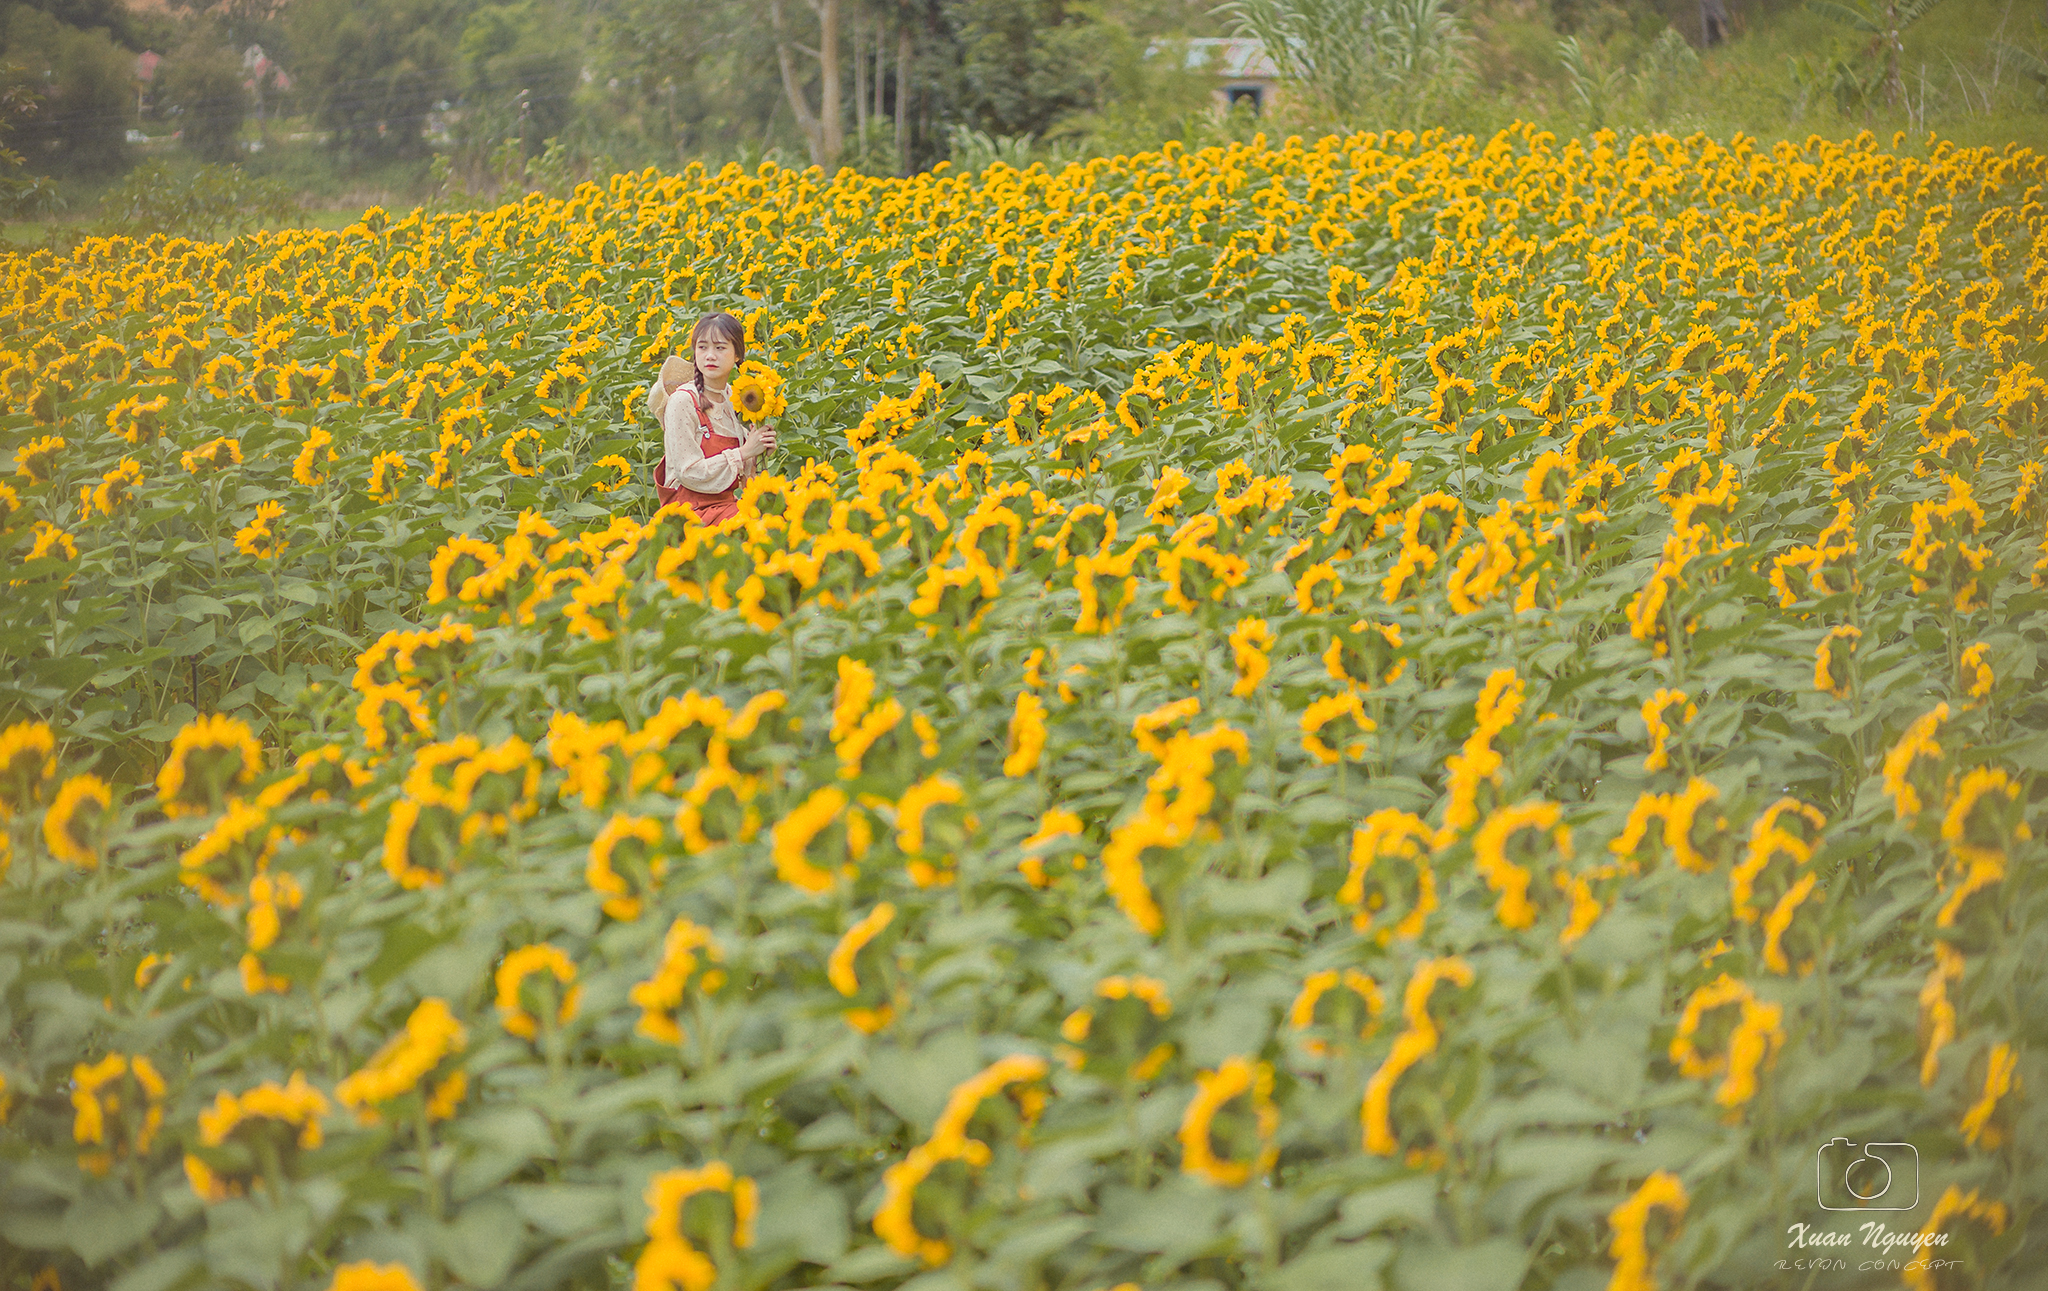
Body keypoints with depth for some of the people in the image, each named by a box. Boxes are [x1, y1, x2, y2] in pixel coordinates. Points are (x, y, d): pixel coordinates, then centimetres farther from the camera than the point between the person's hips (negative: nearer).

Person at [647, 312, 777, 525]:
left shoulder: (736, 401, 9)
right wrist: (744, 452, -12)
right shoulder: (682, 402, -9)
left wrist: (759, 450, -7)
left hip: (727, 503, 6)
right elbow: (690, 473, -15)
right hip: (691, 506, -6)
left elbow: (743, 477, 13)